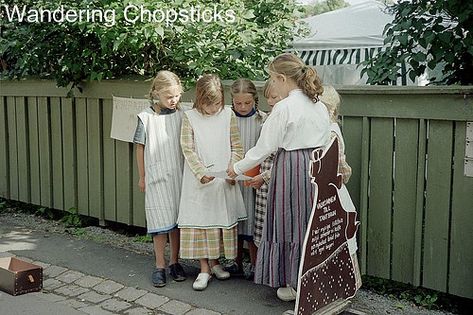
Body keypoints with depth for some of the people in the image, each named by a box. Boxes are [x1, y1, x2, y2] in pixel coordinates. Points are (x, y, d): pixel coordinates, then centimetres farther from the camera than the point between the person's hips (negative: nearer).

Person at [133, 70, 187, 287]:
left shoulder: (182, 116, 0)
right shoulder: (146, 118, -6)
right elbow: (140, 148, 1)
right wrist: (142, 177, 4)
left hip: (178, 176, 2)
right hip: (156, 178, -2)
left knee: (177, 220, 10)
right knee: (160, 222, 1)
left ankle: (174, 262, 25)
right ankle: (160, 266, 13)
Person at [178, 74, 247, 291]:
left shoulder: (228, 115, 1)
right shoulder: (190, 118, -3)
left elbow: (236, 147, 2)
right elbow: (188, 149, -6)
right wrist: (201, 173, -16)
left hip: (224, 179, 2)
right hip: (199, 179, -2)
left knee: (223, 219, 9)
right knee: (199, 220, 0)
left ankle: (214, 262, 27)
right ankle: (204, 269, 9)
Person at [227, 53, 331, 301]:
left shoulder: (284, 108, -14)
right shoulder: (320, 106, 8)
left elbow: (264, 147, -11)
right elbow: (326, 142, 12)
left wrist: (237, 169, 0)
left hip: (290, 168, -7)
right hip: (317, 167, 7)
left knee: (290, 224, 6)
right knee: (311, 223, 15)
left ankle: (294, 284, 16)